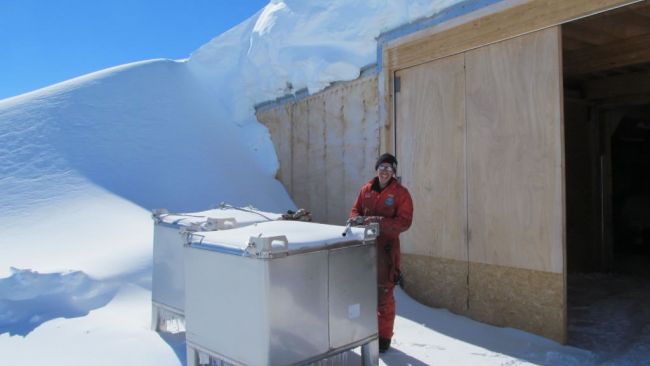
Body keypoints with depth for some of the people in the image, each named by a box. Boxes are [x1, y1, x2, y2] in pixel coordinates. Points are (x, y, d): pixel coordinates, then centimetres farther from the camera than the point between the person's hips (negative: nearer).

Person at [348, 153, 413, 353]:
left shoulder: (401, 193, -5)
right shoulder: (366, 189, 9)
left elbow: (405, 222, -12)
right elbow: (355, 209, 16)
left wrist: (380, 221, -24)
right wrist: (356, 218, -8)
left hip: (386, 248, -5)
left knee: (384, 294, 0)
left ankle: (384, 337, 15)